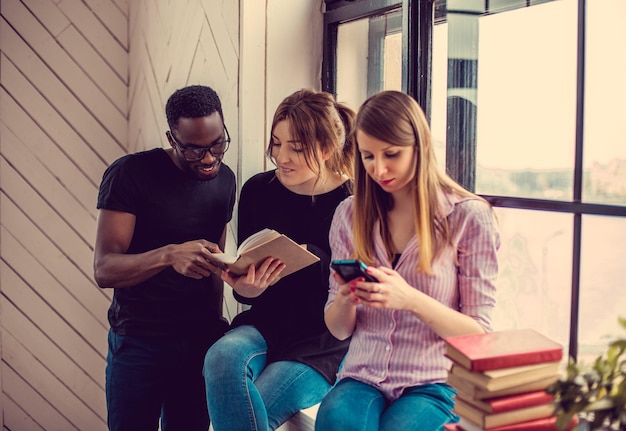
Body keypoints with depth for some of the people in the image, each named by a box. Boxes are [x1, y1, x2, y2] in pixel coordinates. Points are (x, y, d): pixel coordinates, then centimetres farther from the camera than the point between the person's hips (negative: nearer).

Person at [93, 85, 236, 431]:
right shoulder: (129, 175, -12)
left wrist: (217, 324, 4)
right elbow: (104, 269, -18)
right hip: (139, 341, -4)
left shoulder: (225, 180, 5)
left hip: (202, 340, 4)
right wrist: (169, 255, -34)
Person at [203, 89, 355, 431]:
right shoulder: (258, 191, 3)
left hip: (324, 342, -3)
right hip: (265, 324, 4)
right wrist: (246, 288, -16)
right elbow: (246, 282, 8)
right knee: (223, 357, -30)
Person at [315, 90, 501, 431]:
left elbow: (478, 333, -4)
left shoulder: (469, 216, -4)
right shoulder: (350, 214, 7)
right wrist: (345, 300, -12)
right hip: (363, 377, 2)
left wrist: (412, 299, -21)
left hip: (435, 382, -1)